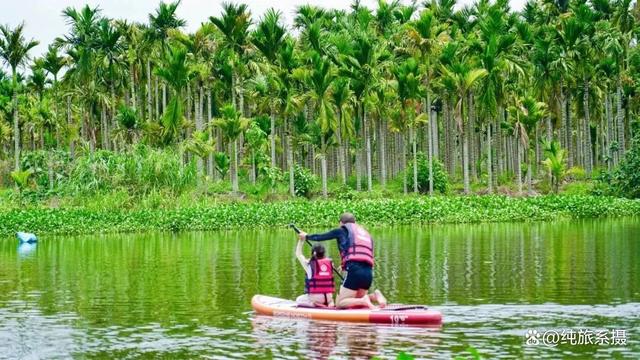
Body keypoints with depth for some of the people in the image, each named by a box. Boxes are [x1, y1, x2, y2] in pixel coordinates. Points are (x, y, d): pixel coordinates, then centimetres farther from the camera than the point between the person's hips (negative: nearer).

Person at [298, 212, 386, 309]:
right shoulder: (366, 234, 28)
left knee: (340, 303, 1)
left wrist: (306, 236, 41)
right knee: (356, 301, 20)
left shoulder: (342, 230, 12)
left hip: (354, 271, -6)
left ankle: (364, 301, -24)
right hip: (369, 273, 6)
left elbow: (321, 237, 22)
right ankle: (374, 296, -6)